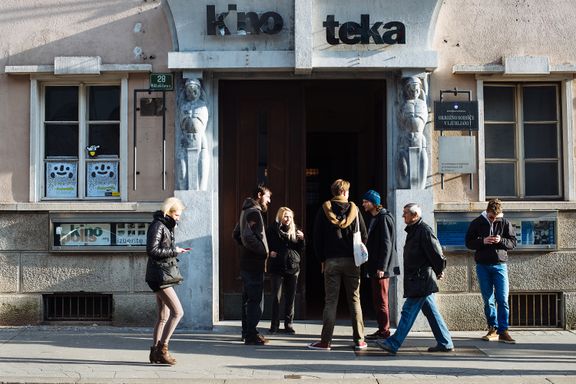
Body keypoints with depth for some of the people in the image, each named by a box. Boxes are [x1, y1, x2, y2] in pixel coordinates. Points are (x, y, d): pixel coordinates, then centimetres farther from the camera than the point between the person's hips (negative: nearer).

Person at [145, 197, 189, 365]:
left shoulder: (166, 226, 18)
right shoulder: (158, 225, -11)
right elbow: (152, 250, -20)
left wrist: (175, 250, 7)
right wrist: (174, 251, -14)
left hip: (164, 275, 10)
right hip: (160, 275, -10)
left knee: (163, 316, 12)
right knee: (178, 312, -14)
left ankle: (156, 352, 16)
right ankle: (162, 349, -10)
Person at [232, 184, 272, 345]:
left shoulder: (246, 211, 16)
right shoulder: (254, 212, -15)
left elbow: (236, 234, 25)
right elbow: (249, 237, -27)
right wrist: (264, 251, -17)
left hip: (246, 262, 10)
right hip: (254, 264, -10)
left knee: (247, 299, 16)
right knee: (256, 300, -6)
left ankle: (247, 332, 24)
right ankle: (251, 336, -4)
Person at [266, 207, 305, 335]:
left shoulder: (295, 231, 11)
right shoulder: (272, 230, 1)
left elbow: (300, 250, 12)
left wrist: (301, 239, -4)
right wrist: (269, 252, -16)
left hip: (292, 267, 3)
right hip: (277, 268, -3)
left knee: (290, 297, 5)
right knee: (276, 297, -2)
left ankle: (288, 324, 14)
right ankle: (274, 324, 7)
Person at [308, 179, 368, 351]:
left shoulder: (324, 210, 2)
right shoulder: (354, 209, 2)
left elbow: (317, 237, 2)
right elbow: (364, 235, 2)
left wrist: (322, 259, 8)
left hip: (331, 261, 0)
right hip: (352, 261, 0)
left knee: (330, 301, 1)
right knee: (354, 300, 6)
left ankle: (325, 341, -2)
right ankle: (359, 340, 8)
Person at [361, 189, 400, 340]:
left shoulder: (384, 218, -13)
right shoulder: (374, 218, 16)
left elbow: (387, 244, -18)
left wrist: (381, 267, -22)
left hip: (381, 268, -10)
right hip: (375, 266, 10)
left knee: (381, 300, -4)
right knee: (377, 300, 13)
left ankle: (384, 331, 2)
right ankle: (382, 329, 19)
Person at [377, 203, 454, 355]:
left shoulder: (424, 230, -15)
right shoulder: (413, 230, 16)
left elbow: (436, 252, -17)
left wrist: (438, 271, -5)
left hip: (421, 279, -10)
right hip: (417, 280, 10)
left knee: (409, 311, -7)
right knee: (431, 312, 12)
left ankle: (393, 344, -4)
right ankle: (445, 343, 18)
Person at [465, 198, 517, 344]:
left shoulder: (505, 223, 2)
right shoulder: (477, 223, 1)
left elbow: (513, 242, 5)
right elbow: (468, 243, 3)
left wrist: (501, 241, -15)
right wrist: (482, 241, -15)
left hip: (500, 265, 0)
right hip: (482, 265, 1)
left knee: (502, 299, -6)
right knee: (488, 300, 5)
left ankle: (503, 331, -2)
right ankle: (493, 329, 14)